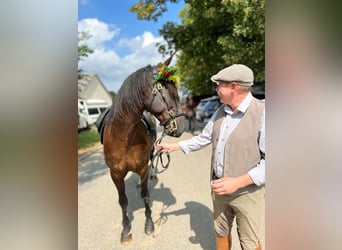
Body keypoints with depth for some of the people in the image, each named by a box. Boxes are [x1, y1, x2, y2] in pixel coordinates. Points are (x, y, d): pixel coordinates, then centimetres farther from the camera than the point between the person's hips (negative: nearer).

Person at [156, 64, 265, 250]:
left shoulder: (262, 113, -21)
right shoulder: (221, 111, 2)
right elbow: (203, 138, 14)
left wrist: (238, 182, -27)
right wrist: (174, 146, 13)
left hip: (247, 192, -6)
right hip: (219, 188, 6)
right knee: (221, 232, 23)